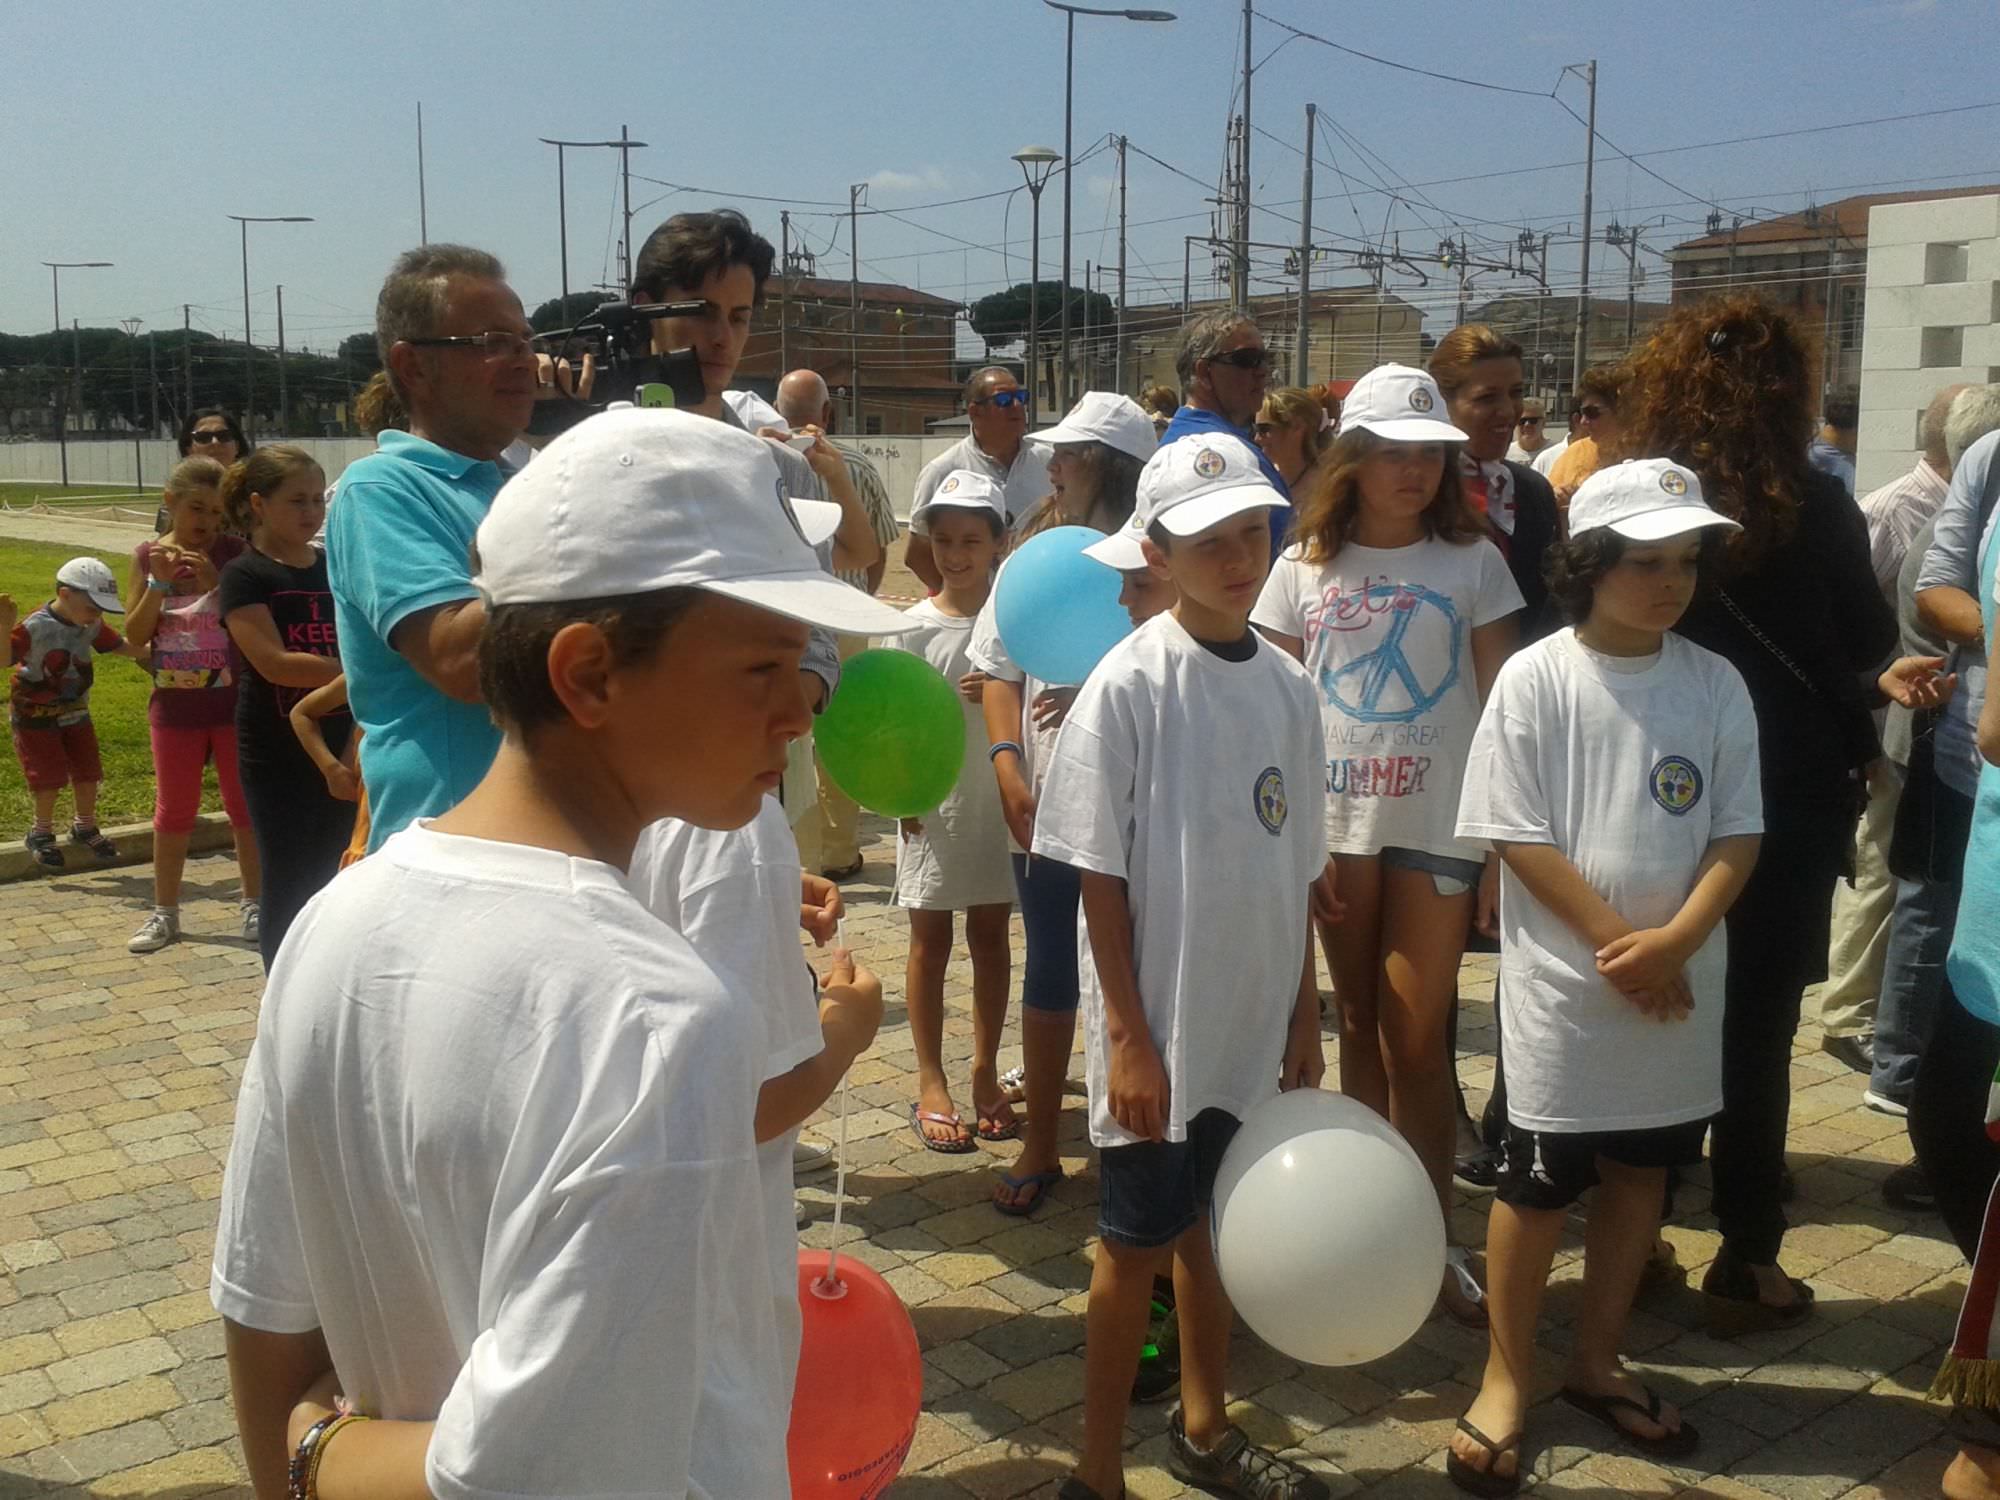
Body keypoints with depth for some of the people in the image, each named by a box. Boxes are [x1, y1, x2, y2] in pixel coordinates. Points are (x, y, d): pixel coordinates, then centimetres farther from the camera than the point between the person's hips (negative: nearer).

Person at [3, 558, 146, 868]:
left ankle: (85, 827, 30)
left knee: (88, 772, 9)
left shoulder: (93, 625, -6)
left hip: (75, 712, 6)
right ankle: (41, 833, 18)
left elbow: (118, 645, 9)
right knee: (50, 777, -4)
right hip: (35, 715, -6)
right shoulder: (35, 627, -24)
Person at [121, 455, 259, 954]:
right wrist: (160, 582, -16)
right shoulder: (148, 555, 0)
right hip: (174, 703, 2)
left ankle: (254, 903, 20)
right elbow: (135, 635, -3)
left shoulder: (235, 552, -6)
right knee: (173, 809, 12)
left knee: (245, 804, 8)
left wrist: (216, 585, -23)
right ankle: (164, 912, 22)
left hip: (234, 701, -2)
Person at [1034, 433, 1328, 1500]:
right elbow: (1100, 876, -12)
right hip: (1161, 1026, -5)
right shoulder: (1128, 686, -14)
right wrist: (1128, 1035, -14)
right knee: (1138, 1243, 6)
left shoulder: (1287, 685, 2)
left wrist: (1304, 1011, 10)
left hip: (1254, 1021, 5)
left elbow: (1295, 870, 9)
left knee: (1217, 1226, 20)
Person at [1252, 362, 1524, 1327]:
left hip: (1437, 826, -2)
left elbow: (1503, 704, 0)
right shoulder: (1306, 566, 5)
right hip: (1334, 824, 2)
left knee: (1414, 1039, -1)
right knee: (1359, 1028, 12)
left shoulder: (1471, 560, 1)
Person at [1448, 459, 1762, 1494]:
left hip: (1679, 985, 4)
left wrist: (1674, 942, -15)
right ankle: (1506, 1377, 24)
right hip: (1564, 981, -4)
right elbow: (1520, 837, -11)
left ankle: (1596, 1361, 34)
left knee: (1641, 1170, 15)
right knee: (1540, 1180, 5)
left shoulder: (1715, 684, 0)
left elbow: (1737, 833, 0)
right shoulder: (1535, 679, -10)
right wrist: (1616, 943, -15)